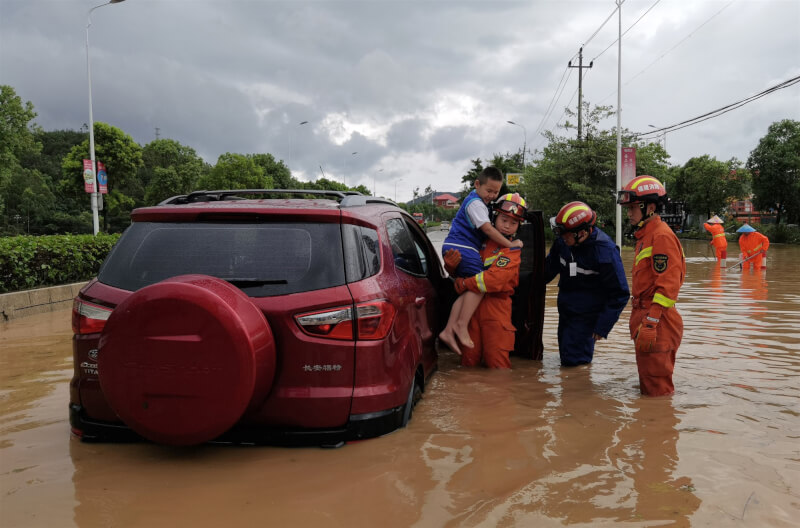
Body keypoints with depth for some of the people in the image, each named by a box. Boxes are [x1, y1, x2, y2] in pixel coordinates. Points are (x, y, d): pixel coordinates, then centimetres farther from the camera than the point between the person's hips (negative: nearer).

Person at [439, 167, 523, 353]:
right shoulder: (475, 203, -10)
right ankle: (462, 325, -18)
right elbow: (487, 229, -17)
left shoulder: (478, 200, 23)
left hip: (455, 247, 10)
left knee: (468, 291, 5)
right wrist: (509, 244, -12)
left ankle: (449, 331, -1)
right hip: (462, 247, -10)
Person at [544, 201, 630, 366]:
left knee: (572, 359, -10)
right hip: (565, 308, 6)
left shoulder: (605, 251, -24)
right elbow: (551, 266, 15)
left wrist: (603, 326, -16)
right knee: (565, 354, 15)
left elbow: (620, 294, -17)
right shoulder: (562, 241, -8)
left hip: (587, 315, -6)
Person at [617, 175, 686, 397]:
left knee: (657, 390, -2)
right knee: (647, 386, 20)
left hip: (657, 324, -11)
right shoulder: (644, 236, 17)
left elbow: (667, 285, -22)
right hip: (645, 319, 11)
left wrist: (650, 323, -25)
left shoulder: (661, 236, -15)